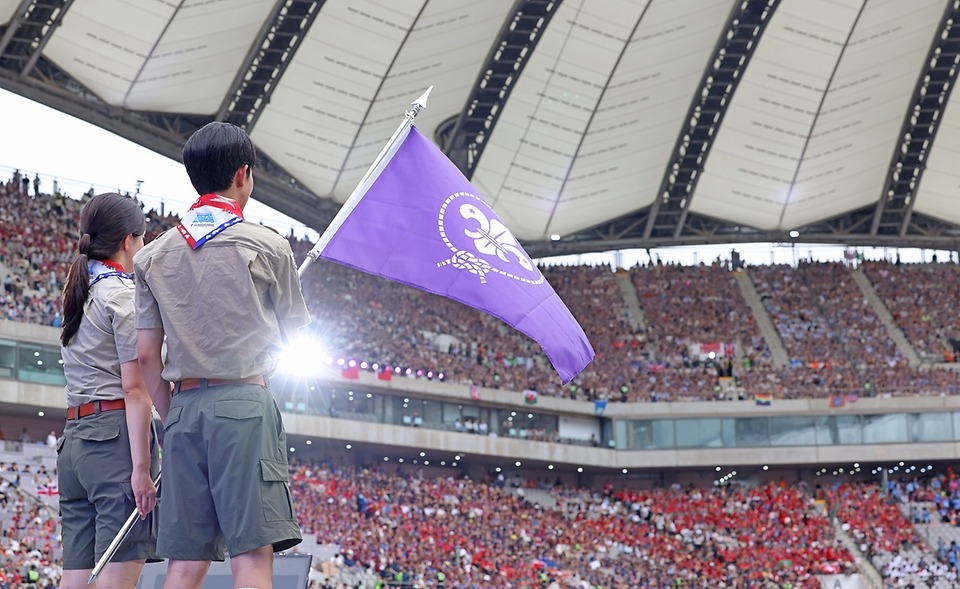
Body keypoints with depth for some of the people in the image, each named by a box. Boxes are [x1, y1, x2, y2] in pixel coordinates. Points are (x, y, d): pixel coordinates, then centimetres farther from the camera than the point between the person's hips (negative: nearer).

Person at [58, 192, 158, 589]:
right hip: (116, 435, -8)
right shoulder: (125, 294, -5)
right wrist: (141, 467, -14)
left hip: (74, 438, 8)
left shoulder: (78, 295, 19)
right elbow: (134, 389, -11)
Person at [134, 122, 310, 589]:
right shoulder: (267, 247, 0)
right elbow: (295, 339, 8)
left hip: (183, 406, 5)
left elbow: (147, 356, 10)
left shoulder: (154, 256, 11)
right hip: (244, 402, -4)